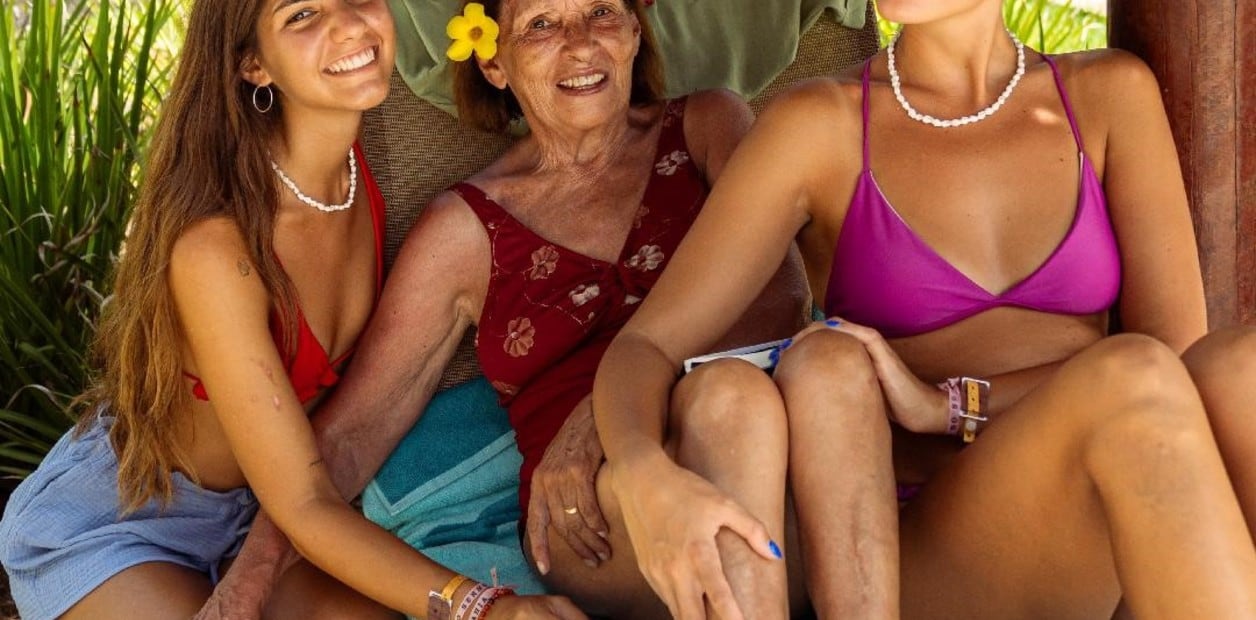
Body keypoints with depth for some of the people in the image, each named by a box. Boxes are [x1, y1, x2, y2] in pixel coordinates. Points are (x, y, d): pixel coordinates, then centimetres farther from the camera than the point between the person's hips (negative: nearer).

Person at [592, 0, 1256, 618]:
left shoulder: (1112, 95, 8)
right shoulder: (816, 126, 2)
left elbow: (1178, 354, 0)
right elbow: (641, 349, -5)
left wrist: (950, 406, -13)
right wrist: (643, 476, -28)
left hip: (1095, 555, 2)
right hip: (924, 566, -2)